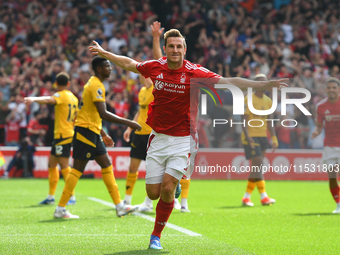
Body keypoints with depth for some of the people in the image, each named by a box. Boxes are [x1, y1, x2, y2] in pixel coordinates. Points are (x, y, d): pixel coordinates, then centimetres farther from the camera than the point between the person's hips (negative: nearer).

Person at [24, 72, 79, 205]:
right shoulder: (74, 98, 16)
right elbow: (76, 118, 22)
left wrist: (34, 99, -47)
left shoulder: (61, 95, -10)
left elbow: (49, 100, -31)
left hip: (62, 134, -9)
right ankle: (50, 197, 16)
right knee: (51, 164, 13)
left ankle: (72, 197, -8)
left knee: (64, 165, -8)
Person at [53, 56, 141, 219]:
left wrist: (103, 135, 25)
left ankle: (119, 207, 10)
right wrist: (128, 123, -23)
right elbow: (103, 114, -25)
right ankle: (60, 209, -4)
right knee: (78, 169, -7)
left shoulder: (94, 84, 17)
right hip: (85, 131, -11)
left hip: (92, 132, 11)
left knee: (107, 166, 9)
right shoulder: (96, 85, -15)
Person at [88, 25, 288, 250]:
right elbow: (128, 64, 18)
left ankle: (156, 236, 4)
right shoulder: (155, 67, -2)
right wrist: (103, 52, 27)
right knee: (153, 193, 0)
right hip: (158, 138, 3)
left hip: (183, 139, -3)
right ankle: (175, 185, 37)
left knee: (167, 189, -15)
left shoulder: (195, 73, -11)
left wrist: (265, 85, -24)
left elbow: (228, 82, -16)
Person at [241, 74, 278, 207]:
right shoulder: (248, 99, -6)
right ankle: (263, 196, -15)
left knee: (256, 168, 5)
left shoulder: (268, 101, 13)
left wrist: (274, 138, 9)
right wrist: (247, 136, -20)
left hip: (263, 136, 7)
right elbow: (244, 120, -10)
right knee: (258, 164, -15)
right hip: (251, 136, -7)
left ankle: (246, 197, 12)